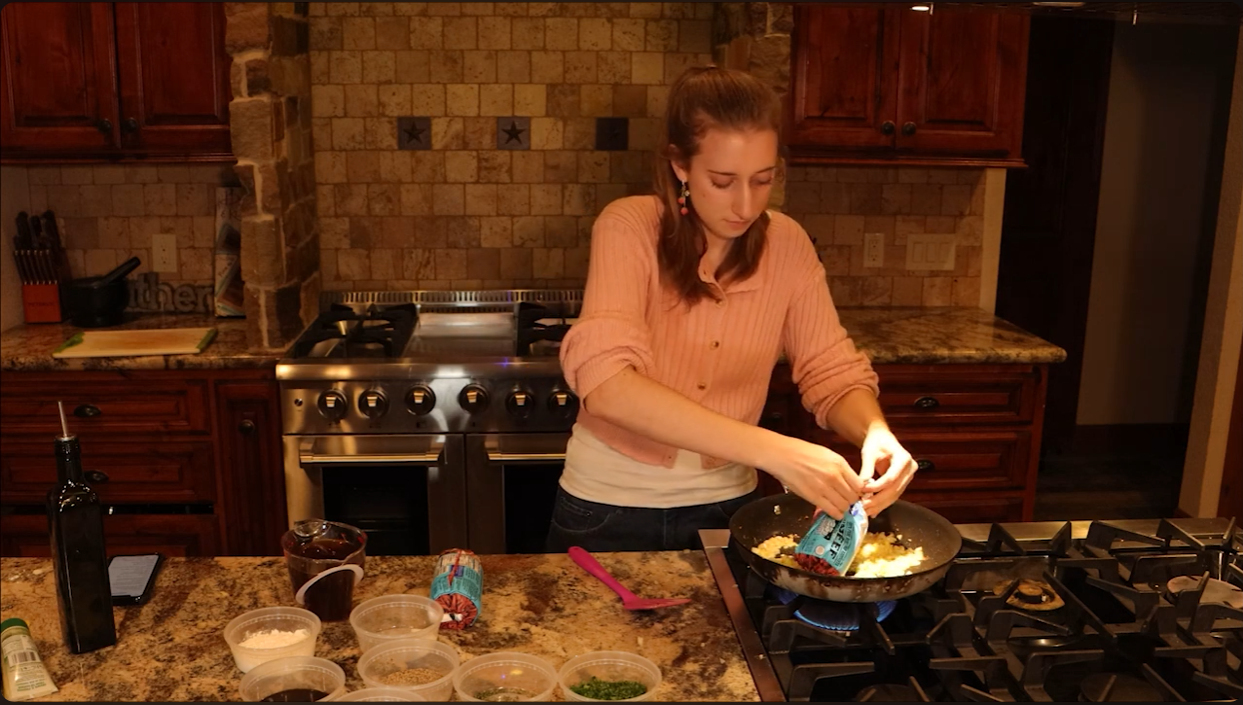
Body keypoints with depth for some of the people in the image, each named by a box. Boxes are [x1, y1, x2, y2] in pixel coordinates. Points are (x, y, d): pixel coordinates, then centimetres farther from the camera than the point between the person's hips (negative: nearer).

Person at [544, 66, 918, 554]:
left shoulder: (787, 244, -8)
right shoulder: (629, 228, -21)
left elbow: (834, 372, -5)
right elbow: (605, 383, -36)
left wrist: (876, 433, -29)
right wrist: (775, 451, -42)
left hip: (725, 505, 4)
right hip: (611, 509, -3)